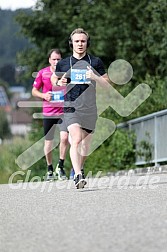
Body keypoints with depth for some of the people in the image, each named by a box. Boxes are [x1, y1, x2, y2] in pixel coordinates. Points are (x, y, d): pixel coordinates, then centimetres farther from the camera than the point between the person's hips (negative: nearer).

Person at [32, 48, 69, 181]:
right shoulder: (42, 73, 2)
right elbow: (34, 91, 9)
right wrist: (44, 95, -10)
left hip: (64, 111, -1)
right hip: (48, 112, 1)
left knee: (65, 137, -18)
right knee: (48, 142, 7)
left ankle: (60, 166, -2)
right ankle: (50, 169, 23)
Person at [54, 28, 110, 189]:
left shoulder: (95, 62, 7)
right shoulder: (63, 64, 8)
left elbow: (107, 83, 7)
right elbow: (55, 81, 21)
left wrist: (95, 77, -13)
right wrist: (60, 83, -3)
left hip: (90, 109, 2)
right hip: (71, 107, -2)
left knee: (85, 145, 10)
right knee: (76, 140, -21)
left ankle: (79, 168, 36)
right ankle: (78, 175, -29)